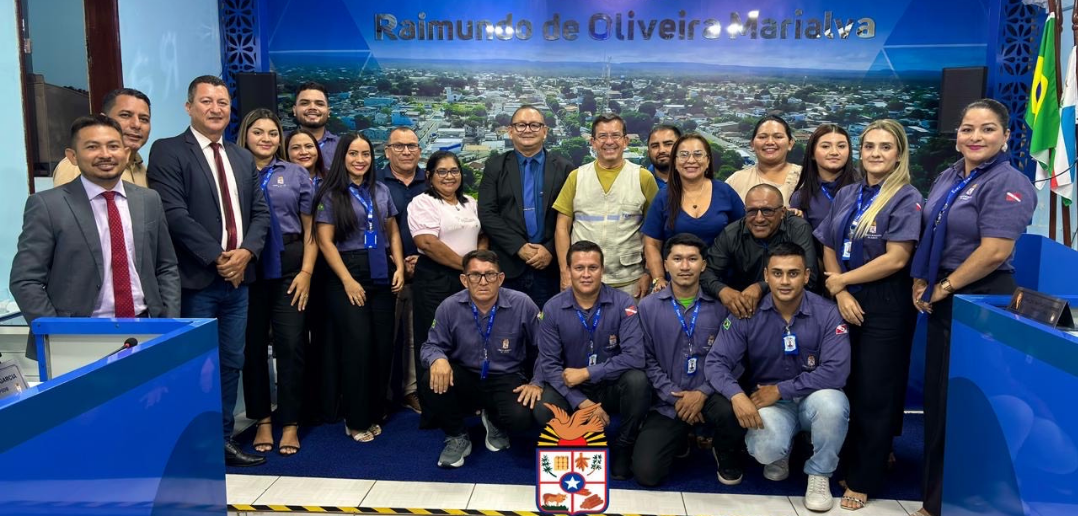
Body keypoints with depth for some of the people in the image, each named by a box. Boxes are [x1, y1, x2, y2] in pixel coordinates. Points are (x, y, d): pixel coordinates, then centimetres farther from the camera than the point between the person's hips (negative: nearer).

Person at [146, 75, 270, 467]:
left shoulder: (243, 158, 16)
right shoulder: (168, 151, -4)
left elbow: (260, 212, 11)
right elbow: (174, 213, -14)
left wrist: (246, 251, -7)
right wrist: (217, 257, -16)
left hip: (238, 277, 6)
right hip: (196, 279, -6)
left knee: (232, 362, 12)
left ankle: (223, 439, 24)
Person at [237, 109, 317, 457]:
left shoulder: (296, 174, 9)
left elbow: (310, 229, 6)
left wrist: (306, 272, -3)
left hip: (288, 267, 0)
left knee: (291, 344, -2)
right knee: (252, 345, 8)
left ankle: (290, 424, 10)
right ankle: (261, 419, 22)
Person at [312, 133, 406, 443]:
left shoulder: (381, 191, 12)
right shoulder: (331, 194, -1)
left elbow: (393, 232, 15)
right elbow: (325, 242, -7)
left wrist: (399, 268, 2)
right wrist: (347, 281, -12)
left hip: (382, 275, 5)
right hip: (347, 275, -4)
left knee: (383, 345, 4)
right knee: (358, 345, -5)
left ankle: (375, 413, 18)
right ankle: (356, 420, 8)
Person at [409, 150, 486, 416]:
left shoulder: (470, 203, 17)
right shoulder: (423, 203, -5)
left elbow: (483, 235, 18)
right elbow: (428, 243, -16)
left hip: (468, 281, 6)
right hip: (435, 281, -6)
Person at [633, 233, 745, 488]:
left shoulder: (720, 306, -1)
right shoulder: (648, 307, 2)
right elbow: (648, 361, -2)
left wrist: (702, 393, -15)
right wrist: (676, 397, -11)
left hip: (709, 396, 0)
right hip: (667, 403, 1)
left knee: (731, 410, -36)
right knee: (646, 474, -13)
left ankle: (727, 456, 2)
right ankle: (678, 440, 24)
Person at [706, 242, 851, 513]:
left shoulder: (827, 313, -14)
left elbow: (836, 372, -23)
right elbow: (716, 362, -13)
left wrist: (780, 389, -22)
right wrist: (737, 395, -33)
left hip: (812, 399, 0)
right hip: (768, 402, 0)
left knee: (831, 403, -35)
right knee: (765, 450, -30)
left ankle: (819, 474, -6)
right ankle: (780, 453, 13)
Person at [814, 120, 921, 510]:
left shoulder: (906, 198, -7)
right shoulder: (846, 195, 10)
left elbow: (896, 259, -16)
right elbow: (828, 248, 7)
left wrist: (841, 280, -10)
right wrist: (840, 293, -8)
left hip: (885, 308, -5)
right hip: (845, 302, 5)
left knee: (873, 395, 3)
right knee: (843, 387, 8)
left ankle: (863, 480, 17)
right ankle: (847, 461, 25)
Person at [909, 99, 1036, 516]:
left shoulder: (1008, 184, -14)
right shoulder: (948, 177, 10)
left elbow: (995, 252, -22)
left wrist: (943, 287, -14)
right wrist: (921, 283, 4)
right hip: (940, 302, 8)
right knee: (937, 394, 14)